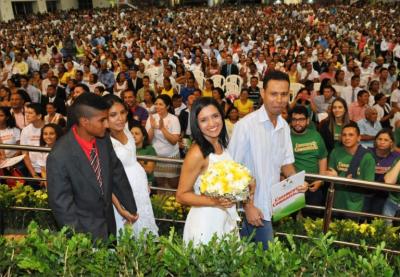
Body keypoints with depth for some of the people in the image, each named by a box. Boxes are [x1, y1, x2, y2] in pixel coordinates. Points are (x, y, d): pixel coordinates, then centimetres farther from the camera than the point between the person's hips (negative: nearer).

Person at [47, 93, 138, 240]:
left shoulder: (104, 140, -10)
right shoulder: (59, 157, -26)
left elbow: (117, 175, 3)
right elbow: (61, 203, -18)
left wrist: (131, 208, 10)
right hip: (84, 229, -5)